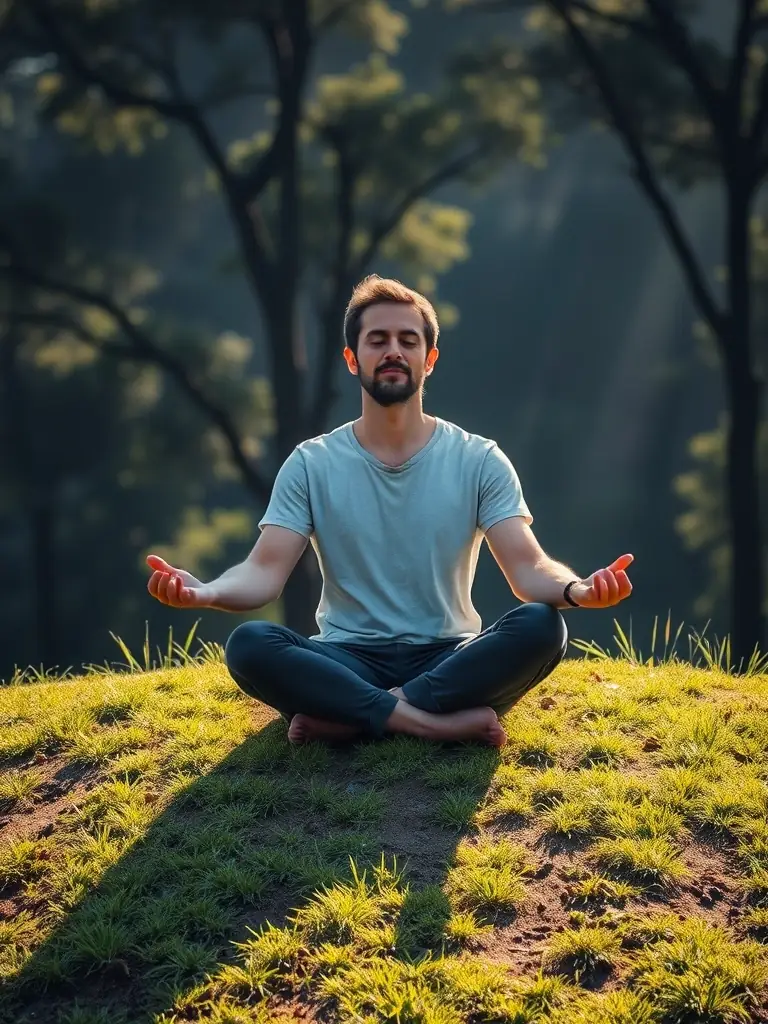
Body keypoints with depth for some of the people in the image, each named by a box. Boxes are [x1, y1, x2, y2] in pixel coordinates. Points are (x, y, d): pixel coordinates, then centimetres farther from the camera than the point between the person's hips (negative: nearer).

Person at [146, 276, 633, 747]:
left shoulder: (480, 461, 1)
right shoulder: (312, 465, 2)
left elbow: (528, 568, -10)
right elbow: (266, 571, -8)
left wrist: (576, 589, -35)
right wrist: (206, 592, -32)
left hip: (450, 660, 0)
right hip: (350, 662, 0)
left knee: (542, 626, -30)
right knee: (249, 645, -30)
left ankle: (343, 717, -28)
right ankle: (445, 721, -31)